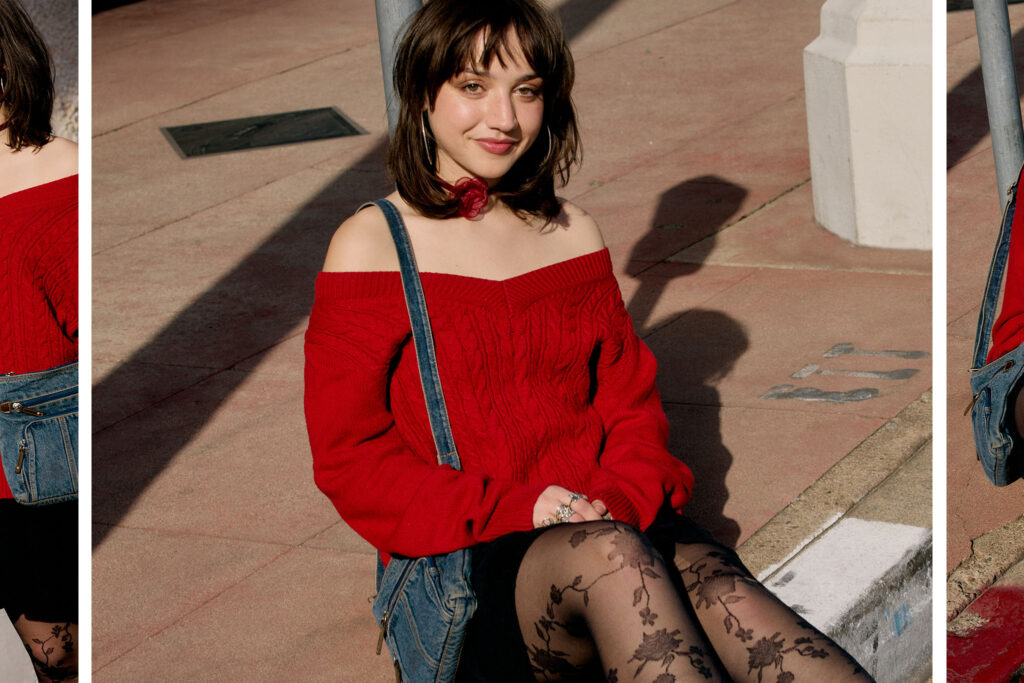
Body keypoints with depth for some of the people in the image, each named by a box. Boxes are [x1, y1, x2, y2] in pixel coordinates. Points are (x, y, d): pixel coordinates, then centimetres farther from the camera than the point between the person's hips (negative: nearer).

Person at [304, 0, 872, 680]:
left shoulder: (573, 232, 19)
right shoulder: (370, 245, 5)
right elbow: (347, 456, -1)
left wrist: (622, 502, -5)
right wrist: (512, 509, -13)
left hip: (612, 525, 4)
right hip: (463, 560, -3)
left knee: (718, 588, -33)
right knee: (606, 552, -39)